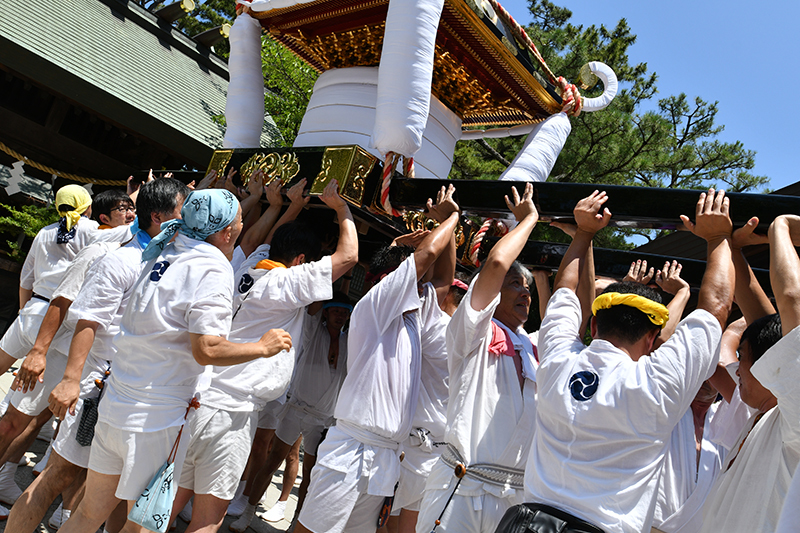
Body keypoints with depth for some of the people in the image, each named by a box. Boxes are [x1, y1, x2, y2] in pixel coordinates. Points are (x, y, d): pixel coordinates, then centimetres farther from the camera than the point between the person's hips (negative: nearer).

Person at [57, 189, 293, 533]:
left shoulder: (165, 254, 8)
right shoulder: (213, 270, -16)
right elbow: (207, 349, -25)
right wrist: (263, 347, -9)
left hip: (114, 405, 7)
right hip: (155, 420, -7)